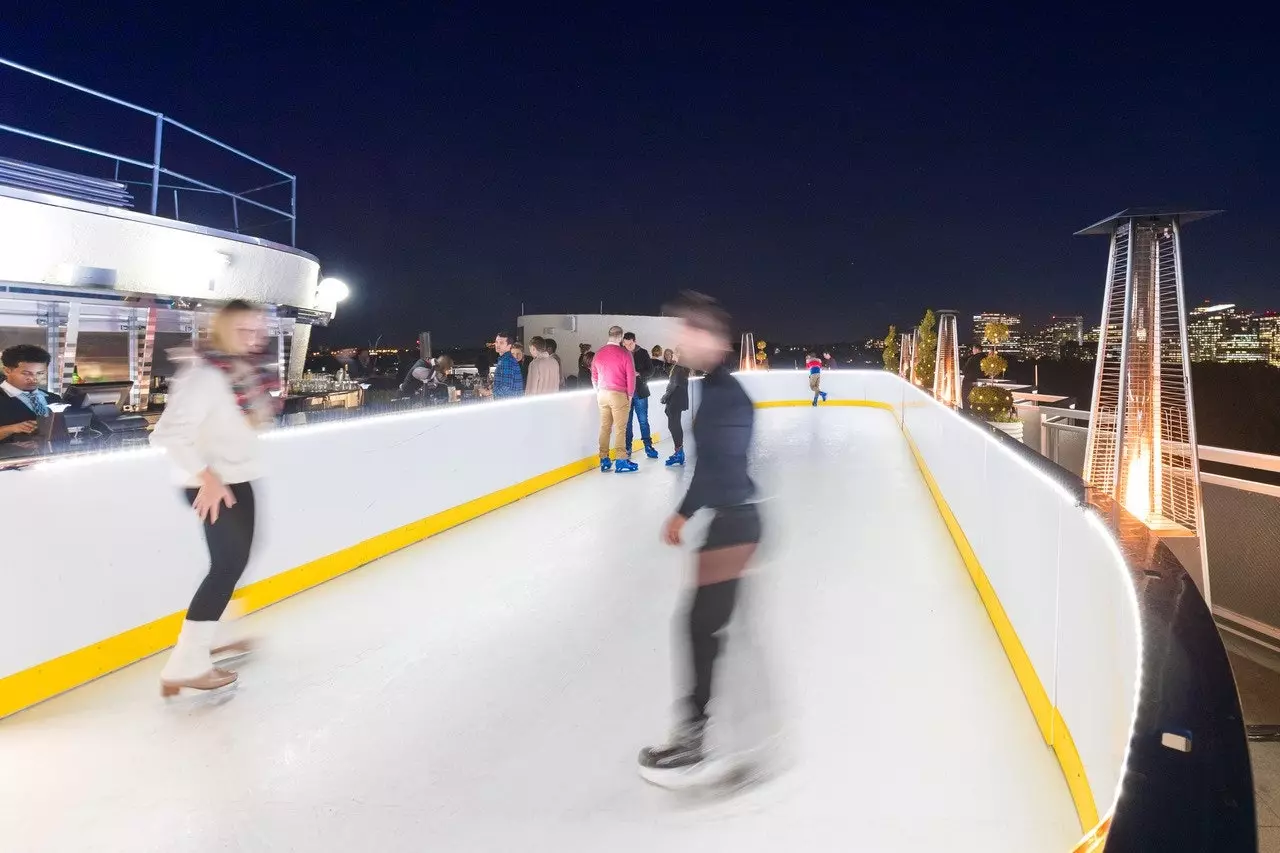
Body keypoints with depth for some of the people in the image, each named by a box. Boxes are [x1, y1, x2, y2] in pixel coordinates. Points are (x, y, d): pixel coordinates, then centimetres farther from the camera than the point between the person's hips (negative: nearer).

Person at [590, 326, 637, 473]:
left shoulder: (598, 354, 5)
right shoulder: (625, 354, -11)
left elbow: (594, 376, 12)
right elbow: (631, 377, -8)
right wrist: (630, 395, 3)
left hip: (602, 394, 5)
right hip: (619, 395, -5)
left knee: (604, 427, 9)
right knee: (620, 429, -1)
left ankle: (604, 460, 12)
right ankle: (621, 461, 0)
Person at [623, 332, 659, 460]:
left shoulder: (642, 353, 1)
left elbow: (651, 370, 2)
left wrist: (638, 374, -15)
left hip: (640, 392, 0)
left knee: (643, 420, 3)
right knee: (627, 421, 7)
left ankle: (648, 446, 10)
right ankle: (627, 447, 15)